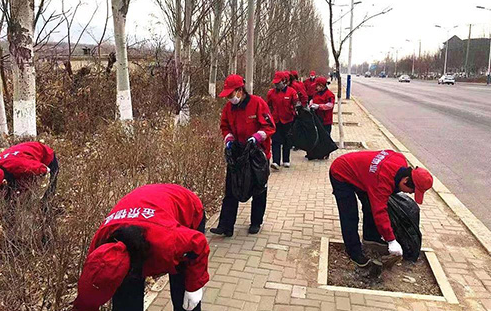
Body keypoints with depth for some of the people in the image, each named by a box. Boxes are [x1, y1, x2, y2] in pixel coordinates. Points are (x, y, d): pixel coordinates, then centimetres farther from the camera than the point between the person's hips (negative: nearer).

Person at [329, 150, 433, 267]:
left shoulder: (401, 161, -15)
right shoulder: (383, 180, -38)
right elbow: (380, 213, -35)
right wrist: (391, 241, -30)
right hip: (341, 174, -9)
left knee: (371, 205, 12)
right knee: (350, 217, -9)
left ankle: (370, 237, 29)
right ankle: (354, 252, 2)